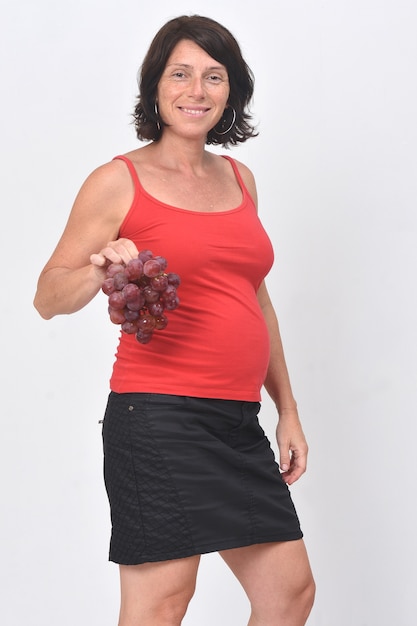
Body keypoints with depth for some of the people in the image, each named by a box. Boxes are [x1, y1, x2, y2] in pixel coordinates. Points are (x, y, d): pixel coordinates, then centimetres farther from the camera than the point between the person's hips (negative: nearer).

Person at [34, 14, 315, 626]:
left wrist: (287, 409, 20)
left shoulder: (239, 178, 16)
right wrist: (99, 270, -24)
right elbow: (48, 296, -2)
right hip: (159, 417, -7)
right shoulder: (119, 181, -2)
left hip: (238, 423, 7)